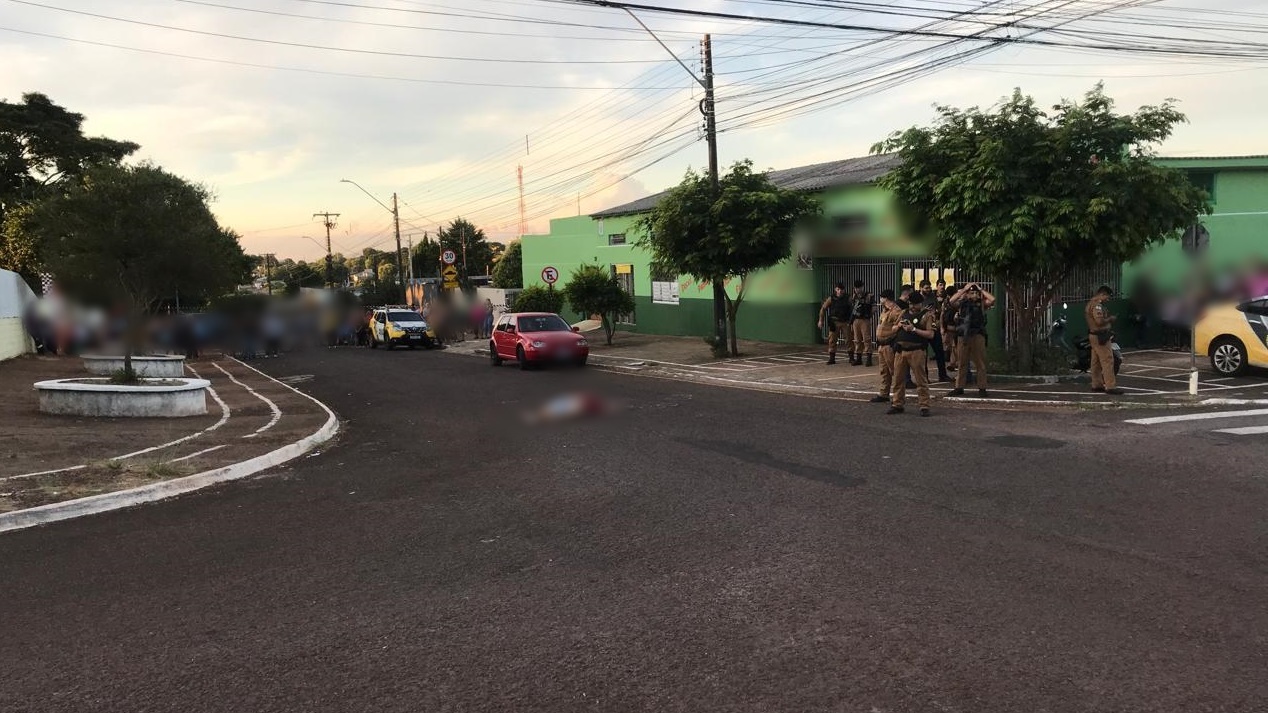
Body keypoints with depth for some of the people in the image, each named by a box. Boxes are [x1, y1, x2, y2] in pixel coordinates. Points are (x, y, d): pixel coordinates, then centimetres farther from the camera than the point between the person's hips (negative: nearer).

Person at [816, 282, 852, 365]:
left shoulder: (847, 299, 0)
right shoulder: (831, 299, 0)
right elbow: (823, 309, 4)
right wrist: (821, 320, -1)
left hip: (845, 322, 0)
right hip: (834, 322, 0)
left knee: (849, 339, 0)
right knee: (832, 340, 0)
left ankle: (851, 358, 10)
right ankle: (831, 358, 8)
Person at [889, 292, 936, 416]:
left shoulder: (927, 315, -1)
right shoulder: (904, 313, 16)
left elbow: (930, 334, -10)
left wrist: (914, 329, -15)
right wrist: (899, 325, 1)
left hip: (916, 351, -5)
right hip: (900, 350, 6)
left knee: (921, 380, -3)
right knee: (898, 379, 9)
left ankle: (924, 406, 1)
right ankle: (897, 404, 18)